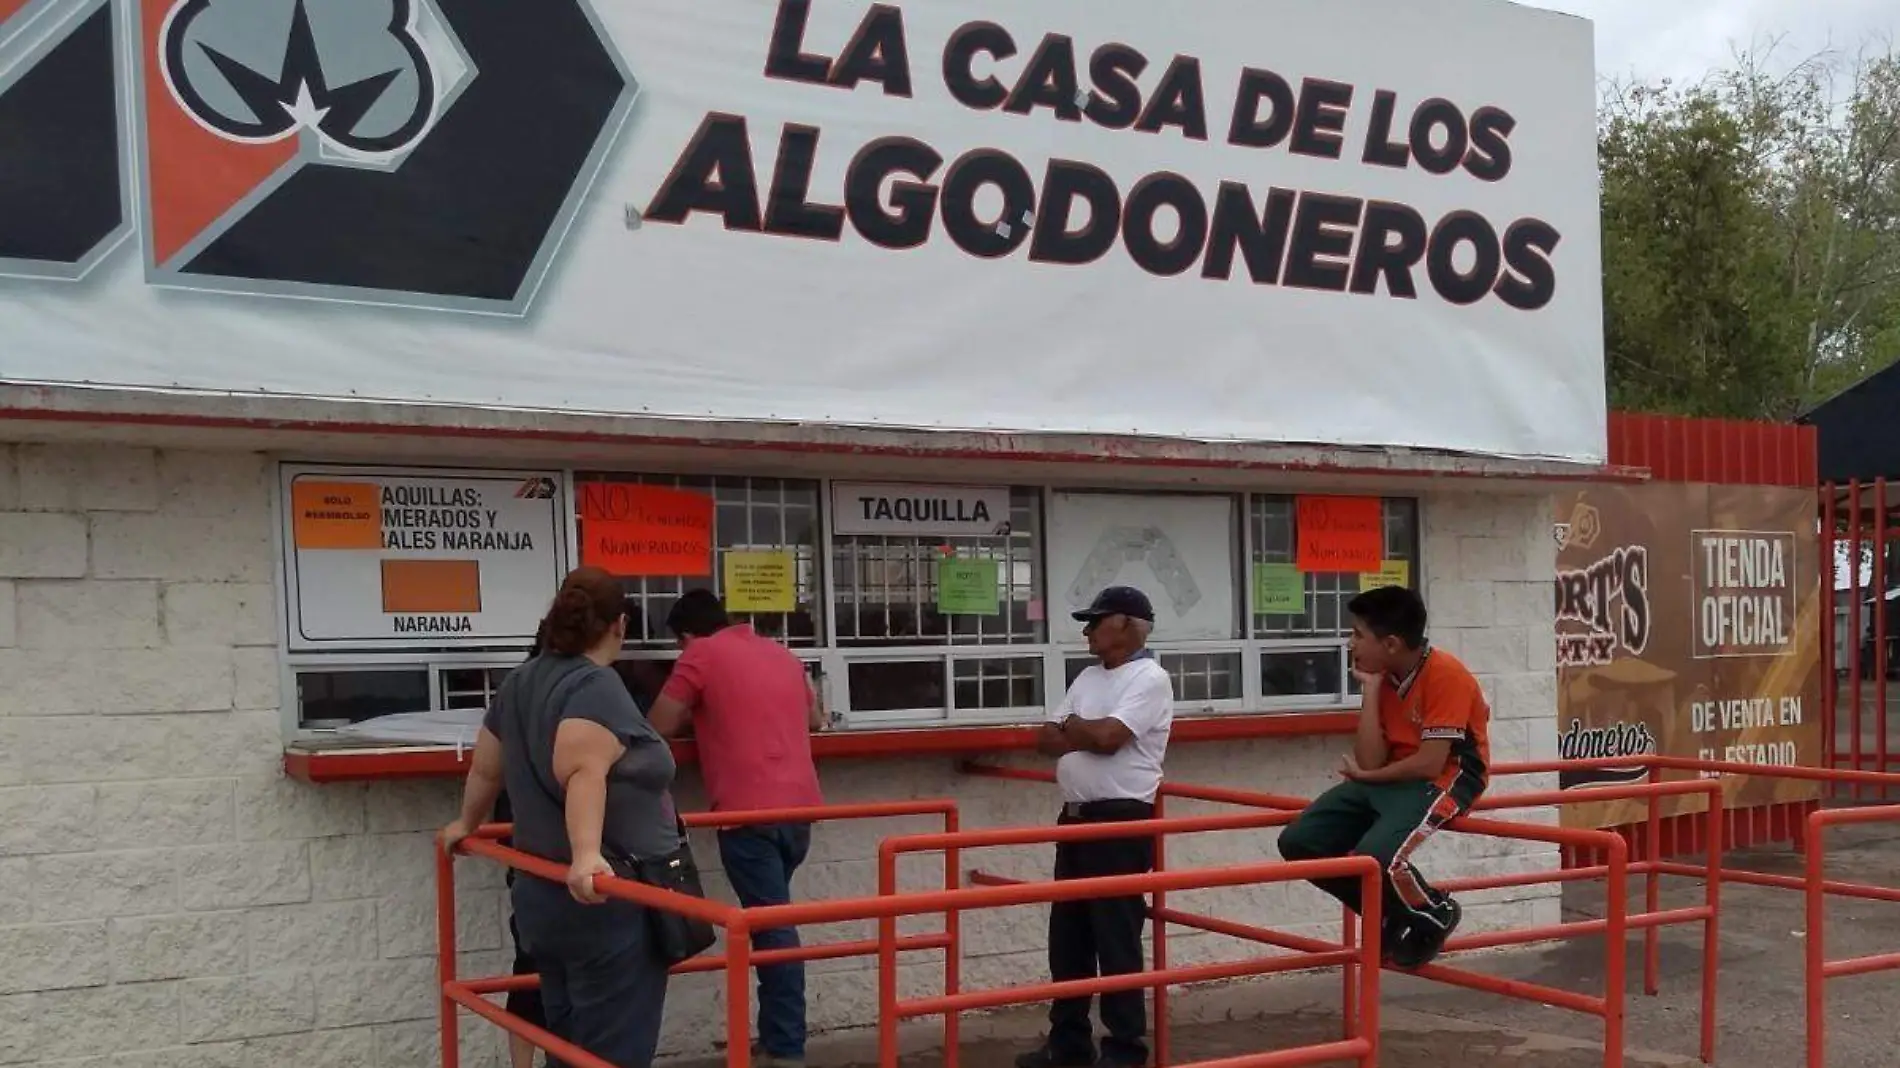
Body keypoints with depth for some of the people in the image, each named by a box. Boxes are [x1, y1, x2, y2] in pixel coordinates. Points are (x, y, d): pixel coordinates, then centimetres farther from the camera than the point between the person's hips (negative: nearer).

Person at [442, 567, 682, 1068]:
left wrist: (466, 824, 40)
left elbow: (486, 770, 24)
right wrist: (588, 855, -37)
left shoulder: (520, 683, 13)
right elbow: (582, 773, -30)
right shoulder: (596, 686, -14)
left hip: (544, 895, 9)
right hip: (606, 902, -9)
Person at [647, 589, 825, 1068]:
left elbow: (659, 727, 2)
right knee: (773, 920, 17)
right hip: (799, 806, 6)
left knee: (773, 926, -6)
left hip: (749, 812, -6)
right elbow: (814, 719, 32)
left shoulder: (700, 655, 0)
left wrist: (697, 715, 21)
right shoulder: (781, 652, 19)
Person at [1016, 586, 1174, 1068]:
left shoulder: (1149, 678, -10)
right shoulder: (1089, 677, 15)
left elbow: (1107, 736, -21)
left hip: (1121, 821, -9)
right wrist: (1088, 734, -8)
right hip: (1076, 817, 9)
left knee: (1116, 938, -3)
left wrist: (1071, 727, -2)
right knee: (1068, 935, 13)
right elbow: (1047, 739, 11)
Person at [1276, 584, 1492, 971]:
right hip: (1391, 778, 8)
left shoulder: (1445, 675, -18)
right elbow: (1371, 760, -4)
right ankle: (1392, 915, 12)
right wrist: (1371, 688, -7)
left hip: (1446, 778, -8)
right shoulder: (1384, 677, 5)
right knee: (1298, 842, -7)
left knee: (1375, 856, -34)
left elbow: (1430, 763, -22)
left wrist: (1364, 777, -7)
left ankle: (1435, 915, 0)